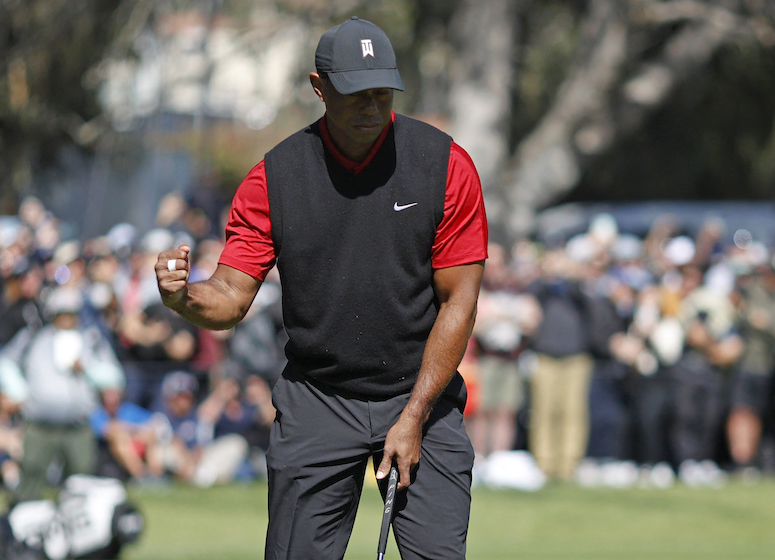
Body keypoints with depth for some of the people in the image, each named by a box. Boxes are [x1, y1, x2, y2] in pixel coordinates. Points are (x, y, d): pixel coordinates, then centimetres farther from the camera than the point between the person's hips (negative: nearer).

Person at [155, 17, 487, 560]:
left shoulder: (446, 165, -6)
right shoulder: (273, 178, -3)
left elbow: (458, 301, -6)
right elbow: (231, 296, -4)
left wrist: (415, 417, -11)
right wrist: (184, 297, -28)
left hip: (421, 393, -1)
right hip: (317, 402, 1)